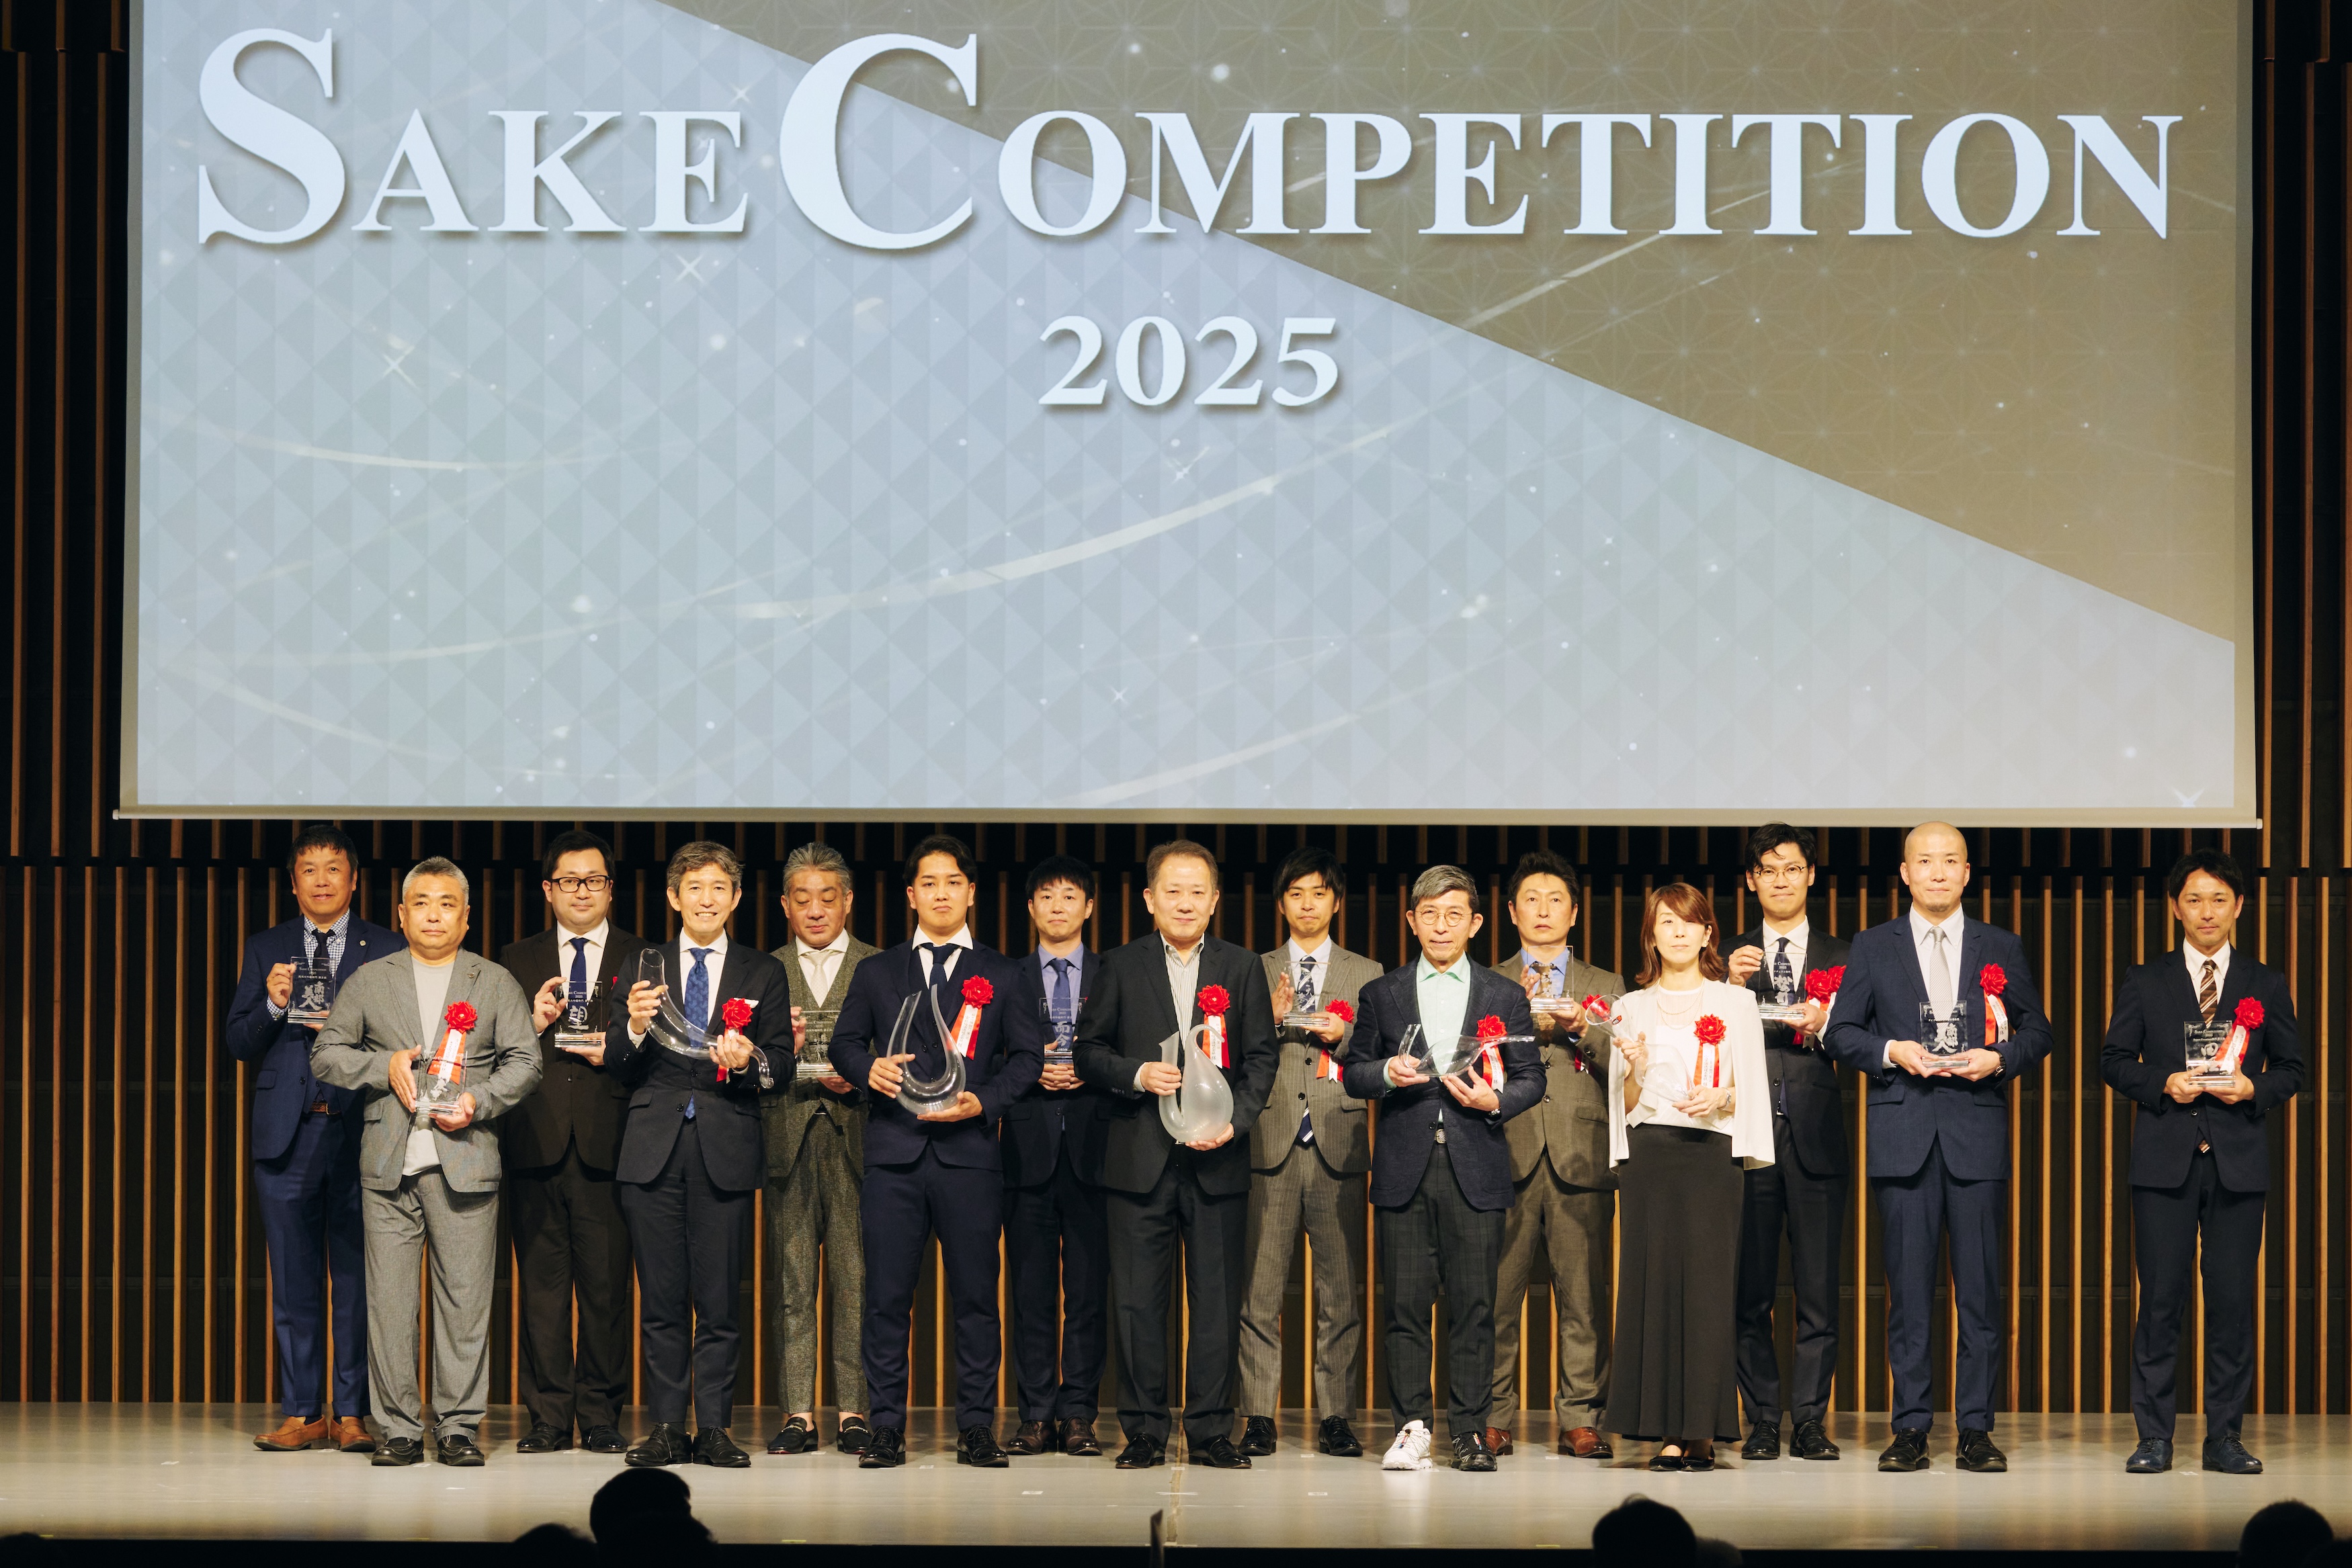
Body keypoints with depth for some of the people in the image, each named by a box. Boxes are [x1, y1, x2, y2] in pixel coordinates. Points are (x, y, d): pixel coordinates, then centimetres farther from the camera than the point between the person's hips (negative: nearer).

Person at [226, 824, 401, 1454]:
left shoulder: (388, 951, 8)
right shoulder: (264, 950, 13)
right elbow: (239, 1043, 8)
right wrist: (272, 1005, -10)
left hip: (360, 1133, -2)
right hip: (287, 1135, 2)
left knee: (359, 1278, -2)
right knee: (294, 1281, 3)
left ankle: (352, 1414, 3)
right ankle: (302, 1414, 8)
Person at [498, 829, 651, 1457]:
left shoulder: (641, 960, 10)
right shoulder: (517, 962, 15)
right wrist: (532, 1024, -7)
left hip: (607, 1142, -1)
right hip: (537, 1143, 1)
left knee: (606, 1284, -2)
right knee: (541, 1283, 1)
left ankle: (601, 1417, 5)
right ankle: (548, 1416, 7)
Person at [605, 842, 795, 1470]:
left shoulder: (764, 974, 11)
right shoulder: (645, 966, 11)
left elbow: (783, 1060, 5)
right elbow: (618, 1066, 6)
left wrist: (748, 1060, -16)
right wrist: (635, 1029, -15)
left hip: (726, 1150, -1)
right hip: (655, 1150, 1)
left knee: (719, 1299, -1)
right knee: (661, 1300, 3)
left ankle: (714, 1429, 3)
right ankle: (666, 1429, 8)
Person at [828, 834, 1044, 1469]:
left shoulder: (1001, 974, 13)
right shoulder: (878, 973, 16)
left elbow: (1026, 1056, 8)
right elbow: (843, 1043, 15)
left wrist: (982, 1101, -8)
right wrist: (868, 1069, -7)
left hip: (969, 1151, -1)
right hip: (894, 1154, 1)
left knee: (975, 1297, -1)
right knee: (886, 1297, -1)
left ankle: (976, 1428, 5)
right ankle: (886, 1428, 4)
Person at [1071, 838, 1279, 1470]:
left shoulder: (1242, 968, 9)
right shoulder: (1121, 968, 8)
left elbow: (1261, 1057, 6)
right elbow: (1088, 1050, 7)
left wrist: (1236, 1121, -9)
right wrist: (1136, 1075, -12)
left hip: (1217, 1158, 0)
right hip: (1140, 1158, 0)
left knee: (1217, 1300, 1)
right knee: (1137, 1300, 0)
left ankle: (1210, 1430, 8)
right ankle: (1144, 1432, 8)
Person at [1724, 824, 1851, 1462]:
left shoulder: (1840, 958, 12)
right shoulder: (1731, 956, 12)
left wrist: (1824, 1026, -13)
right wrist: (1732, 986, -11)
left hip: (1814, 1136, 0)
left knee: (1819, 1288, -2)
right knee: (1750, 1290, 1)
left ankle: (1811, 1420, 3)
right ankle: (1762, 1420, 6)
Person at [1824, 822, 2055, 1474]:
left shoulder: (2002, 948, 11)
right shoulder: (1872, 948, 10)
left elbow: (2037, 1031, 13)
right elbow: (1840, 1033, 8)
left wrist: (1998, 1058, -6)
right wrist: (1892, 1052, -10)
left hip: (1978, 1132, 0)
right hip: (1903, 1136, 0)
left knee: (1980, 1286, -1)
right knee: (1908, 1286, 0)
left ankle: (1976, 1429, 4)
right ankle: (1910, 1427, 4)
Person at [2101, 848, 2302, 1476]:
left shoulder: (2267, 985, 10)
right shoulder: (2145, 982, 8)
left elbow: (2291, 1068, 11)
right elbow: (2114, 1060, 7)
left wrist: (2254, 1088, -9)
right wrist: (2162, 1085, -10)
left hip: (2238, 1160, 1)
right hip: (2164, 1160, -1)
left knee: (2233, 1299, 0)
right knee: (2161, 1299, -2)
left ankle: (2225, 1437, 7)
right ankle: (2154, 1436, 3)